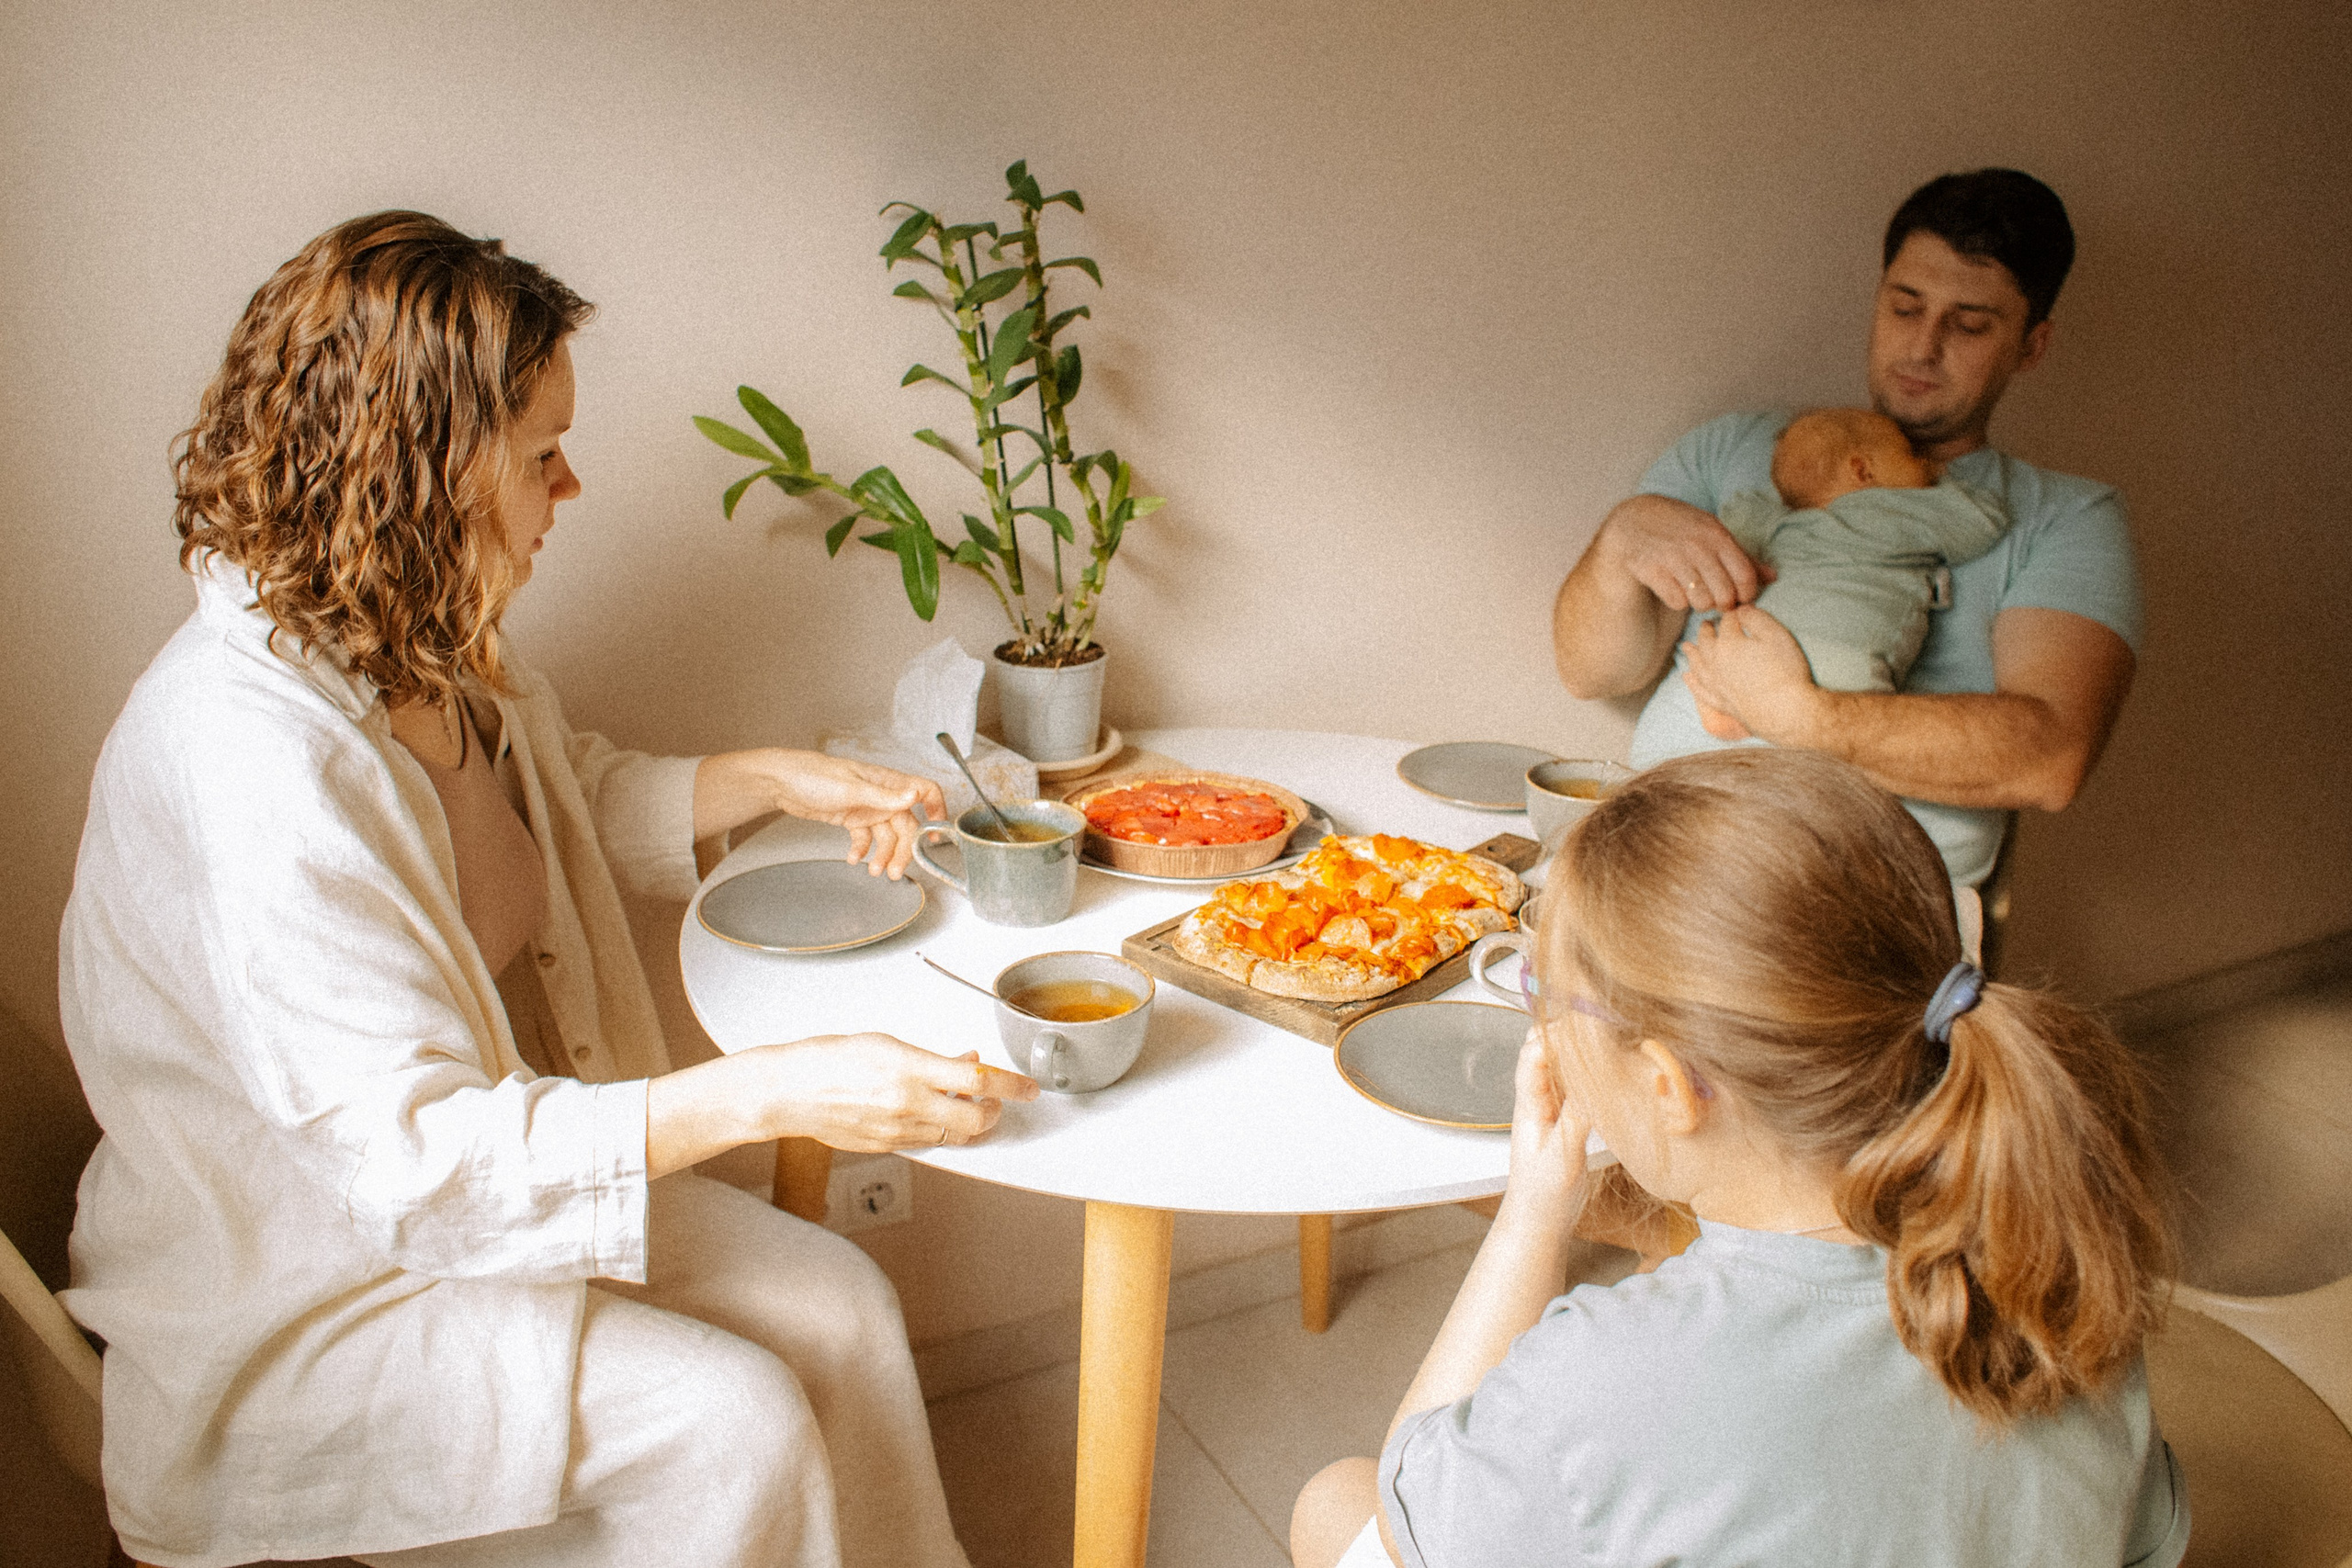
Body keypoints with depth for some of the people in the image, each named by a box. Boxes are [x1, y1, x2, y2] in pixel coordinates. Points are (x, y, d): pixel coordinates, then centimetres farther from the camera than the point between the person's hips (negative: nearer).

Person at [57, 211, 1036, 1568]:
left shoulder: (441, 650, -3)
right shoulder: (255, 755, -32)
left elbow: (582, 803, 20)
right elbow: (410, 1153, -34)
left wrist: (779, 779, 5)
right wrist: (772, 1093, -39)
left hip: (501, 1163, 8)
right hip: (287, 1295, -8)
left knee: (839, 1311, -6)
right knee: (731, 1428, -20)